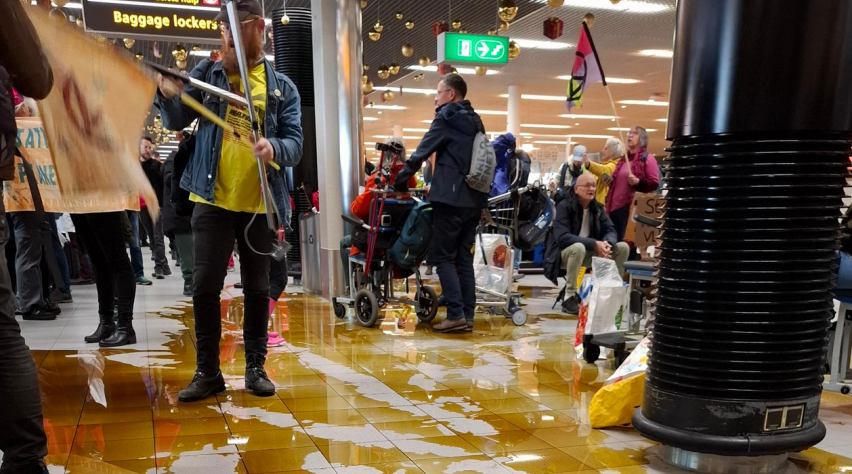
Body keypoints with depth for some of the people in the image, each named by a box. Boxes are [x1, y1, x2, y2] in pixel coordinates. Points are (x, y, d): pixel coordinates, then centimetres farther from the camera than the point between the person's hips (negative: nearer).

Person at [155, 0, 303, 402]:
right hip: (213, 200, 0)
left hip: (259, 204, 0)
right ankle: (208, 372, 14)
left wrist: (275, 148, -25)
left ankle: (256, 368, 22)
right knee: (205, 286, 0)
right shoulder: (207, 72, 6)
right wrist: (168, 96, -19)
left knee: (257, 288, 8)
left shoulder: (281, 87, 4)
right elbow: (178, 121, 2)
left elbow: (295, 143, -3)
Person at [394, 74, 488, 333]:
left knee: (442, 256, -2)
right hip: (474, 198, 7)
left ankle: (456, 315, -8)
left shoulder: (447, 118, -5)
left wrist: (400, 180, 6)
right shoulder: (475, 121, 18)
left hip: (451, 199, -7)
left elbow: (422, 152, -5)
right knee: (464, 257, 9)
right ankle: (467, 316, 9)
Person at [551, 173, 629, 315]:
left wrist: (607, 243, -27)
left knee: (623, 247, -10)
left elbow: (610, 230, -1)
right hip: (565, 253, -6)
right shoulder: (564, 206, -16)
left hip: (589, 254, 6)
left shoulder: (597, 207, 4)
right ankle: (569, 298, -26)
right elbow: (561, 237, -28)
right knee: (579, 247, -39)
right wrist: (594, 243, -33)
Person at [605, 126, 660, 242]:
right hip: (616, 205, 7)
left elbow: (655, 183, -7)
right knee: (616, 240, 7)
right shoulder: (624, 159, 20)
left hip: (633, 207, -7)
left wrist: (638, 181, -23)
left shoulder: (647, 158, 0)